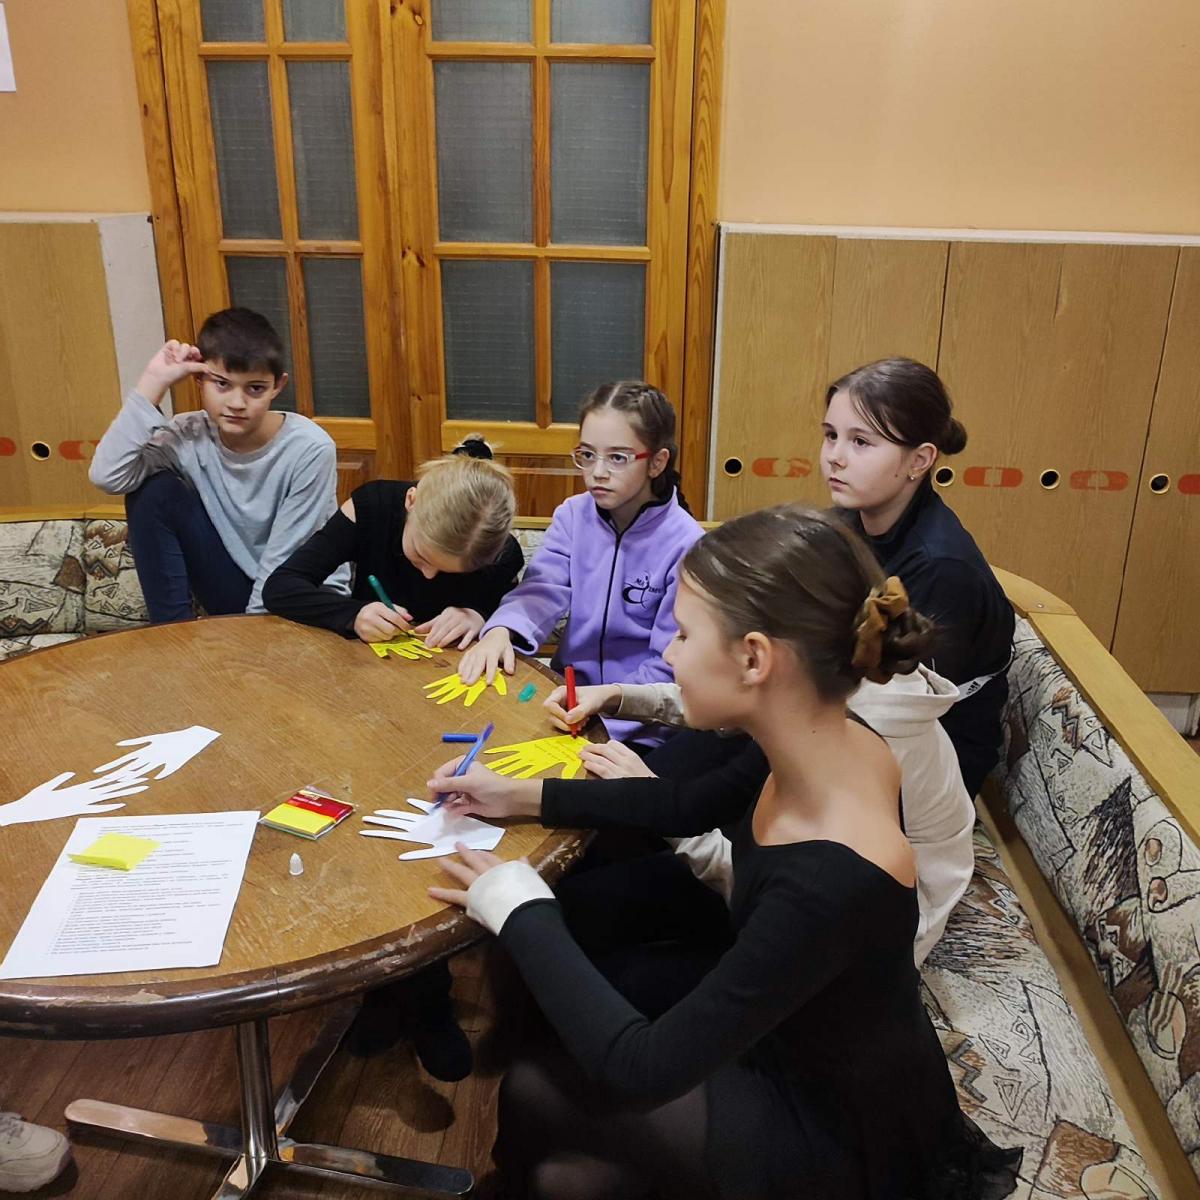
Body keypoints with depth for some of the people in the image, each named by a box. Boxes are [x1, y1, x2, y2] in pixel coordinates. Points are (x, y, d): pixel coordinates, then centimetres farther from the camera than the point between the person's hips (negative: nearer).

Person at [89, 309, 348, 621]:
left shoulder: (310, 449, -21)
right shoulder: (189, 436, -10)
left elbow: (283, 564, -17)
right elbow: (106, 476, -26)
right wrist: (154, 383, -23)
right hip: (232, 591, 4)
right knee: (155, 492, -14)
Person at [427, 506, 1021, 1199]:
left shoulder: (832, 879, -39)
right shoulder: (828, 746, -15)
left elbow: (638, 1070, -30)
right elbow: (686, 806, 5)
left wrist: (521, 909, -19)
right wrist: (522, 796, 1)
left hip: (845, 1140, -5)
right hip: (802, 1044, 6)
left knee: (535, 1091, 0)